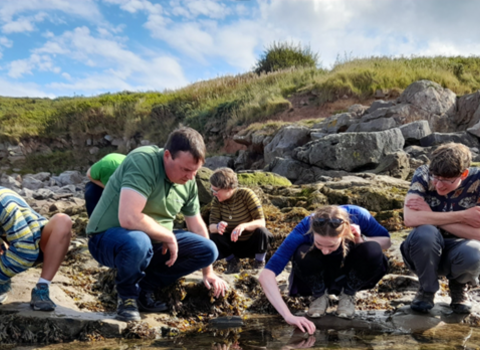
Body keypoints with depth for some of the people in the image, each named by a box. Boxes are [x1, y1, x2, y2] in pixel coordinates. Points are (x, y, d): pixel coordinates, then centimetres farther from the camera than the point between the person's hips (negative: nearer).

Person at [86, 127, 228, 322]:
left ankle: (145, 287, 5)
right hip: (108, 238, -7)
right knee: (138, 241, -40)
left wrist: (208, 273, 10)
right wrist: (169, 236, -22)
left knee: (208, 250, -5)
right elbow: (128, 219, -36)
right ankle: (127, 295, -7)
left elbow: (197, 226, 9)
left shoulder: (188, 182, -3)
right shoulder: (143, 162, -26)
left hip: (154, 241, 7)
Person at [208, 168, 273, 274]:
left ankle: (259, 263, -3)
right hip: (233, 244, 3)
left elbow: (261, 222, -26)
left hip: (252, 243, -3)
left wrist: (243, 226, -46)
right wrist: (217, 226, -41)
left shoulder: (246, 194, -22)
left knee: (261, 232, -34)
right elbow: (211, 226, -16)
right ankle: (232, 261, 6)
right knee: (214, 237, -24)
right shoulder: (217, 200, -12)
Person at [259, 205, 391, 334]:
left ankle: (348, 295, -5)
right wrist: (289, 316, -52)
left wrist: (362, 240, -33)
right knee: (303, 254, -35)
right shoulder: (303, 230, -35)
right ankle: (319, 296, -5)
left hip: (349, 272, 1)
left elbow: (386, 240, -11)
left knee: (372, 250, -31)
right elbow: (266, 275, -42)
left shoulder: (358, 216, -32)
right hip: (320, 274, -1)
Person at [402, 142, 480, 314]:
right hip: (426, 250, 0)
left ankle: (459, 287, 5)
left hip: (458, 250, 1)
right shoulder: (423, 175, -17)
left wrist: (432, 216, -24)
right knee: (425, 233, -35)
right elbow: (410, 218, -30)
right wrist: (462, 216, -27)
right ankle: (427, 290, -4)